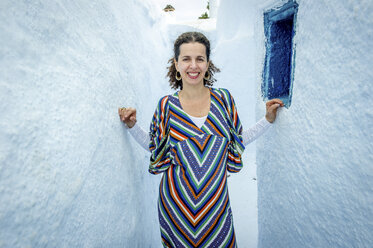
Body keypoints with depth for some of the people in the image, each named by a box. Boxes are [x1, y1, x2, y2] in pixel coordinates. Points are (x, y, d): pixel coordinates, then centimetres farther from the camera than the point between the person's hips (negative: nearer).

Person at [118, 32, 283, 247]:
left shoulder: (223, 98, -3)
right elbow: (156, 148, 4)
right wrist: (133, 126, -6)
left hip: (215, 198, 1)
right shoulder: (167, 106, -6)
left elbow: (238, 141, 6)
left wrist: (268, 119, 1)